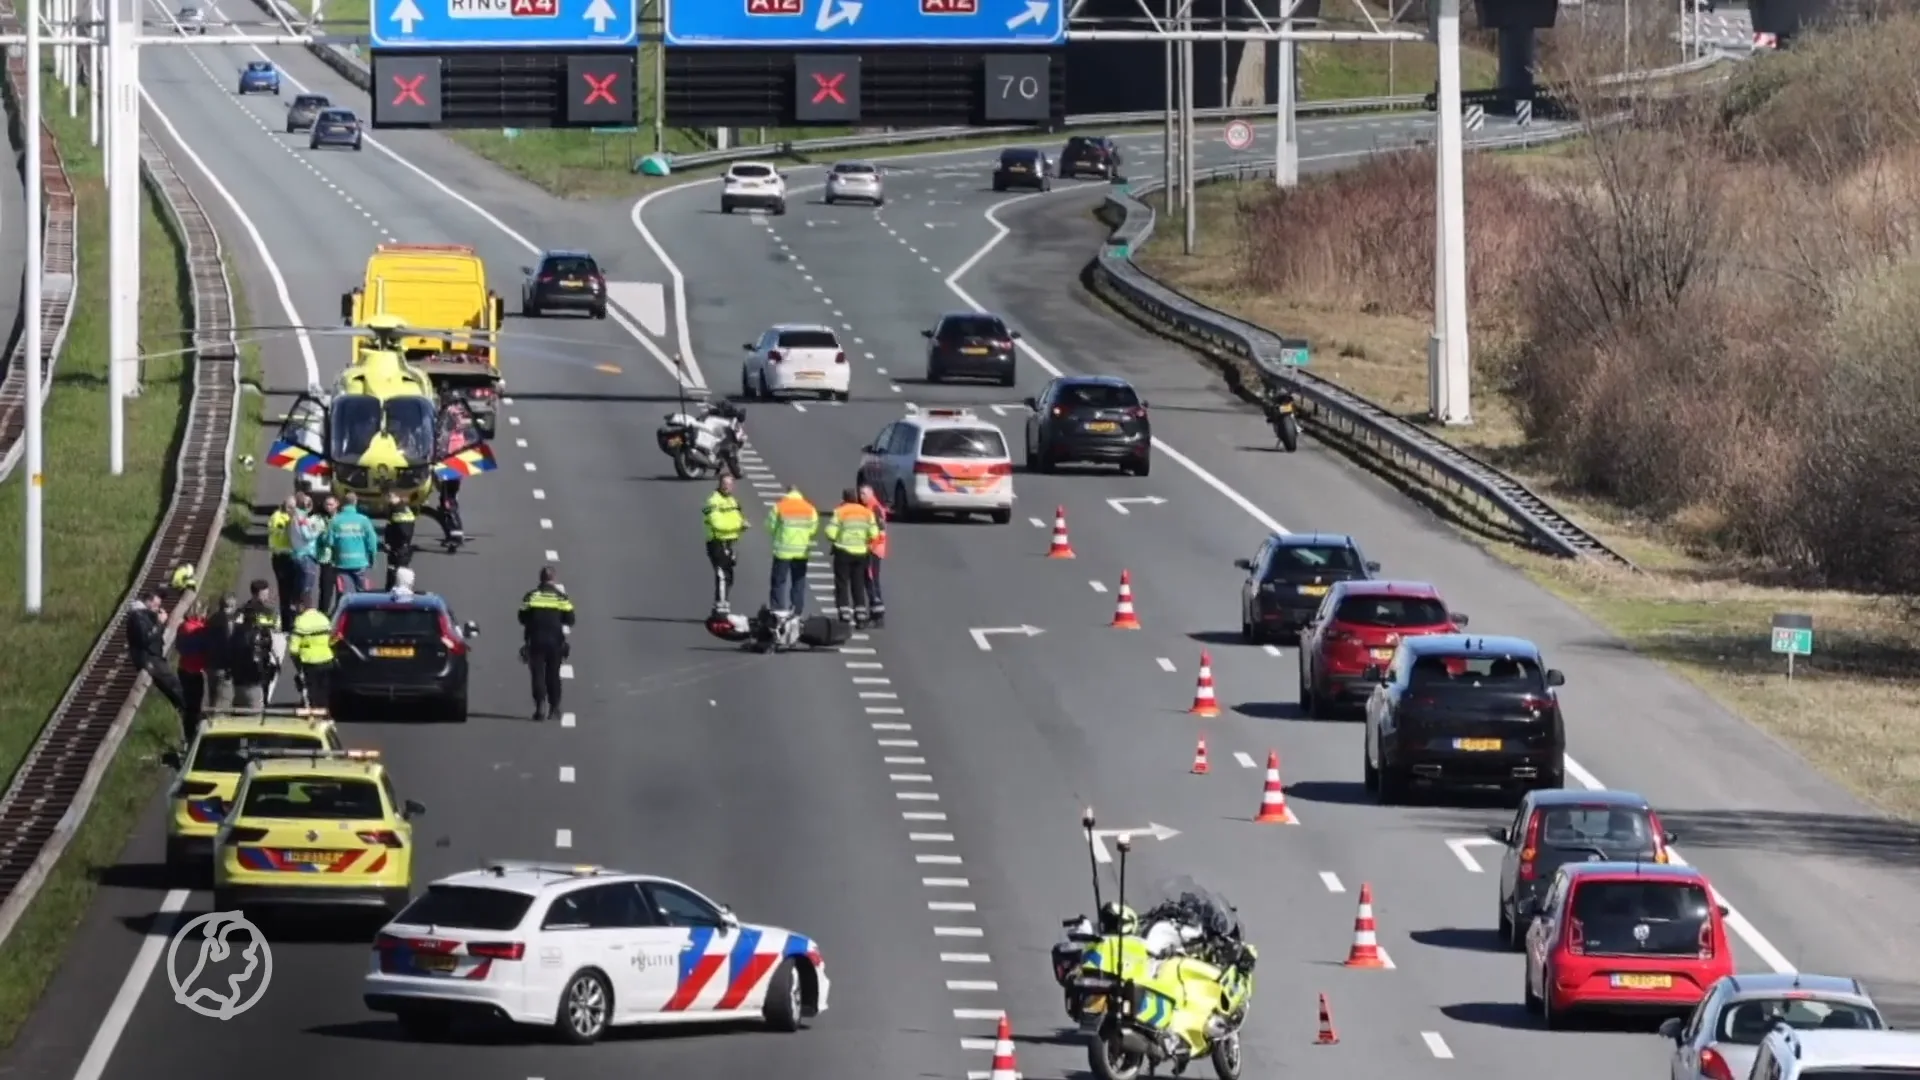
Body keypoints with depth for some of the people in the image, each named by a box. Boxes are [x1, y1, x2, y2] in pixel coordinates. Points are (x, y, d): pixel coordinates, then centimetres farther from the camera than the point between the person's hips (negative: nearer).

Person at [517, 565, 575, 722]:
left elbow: (523, 619, 3)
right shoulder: (560, 596, -1)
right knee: (553, 674, 13)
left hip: (535, 640, -1)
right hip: (555, 641, 1)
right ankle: (554, 706, 18)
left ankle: (540, 706, -15)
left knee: (537, 674, -1)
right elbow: (569, 619, -1)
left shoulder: (531, 596, 2)